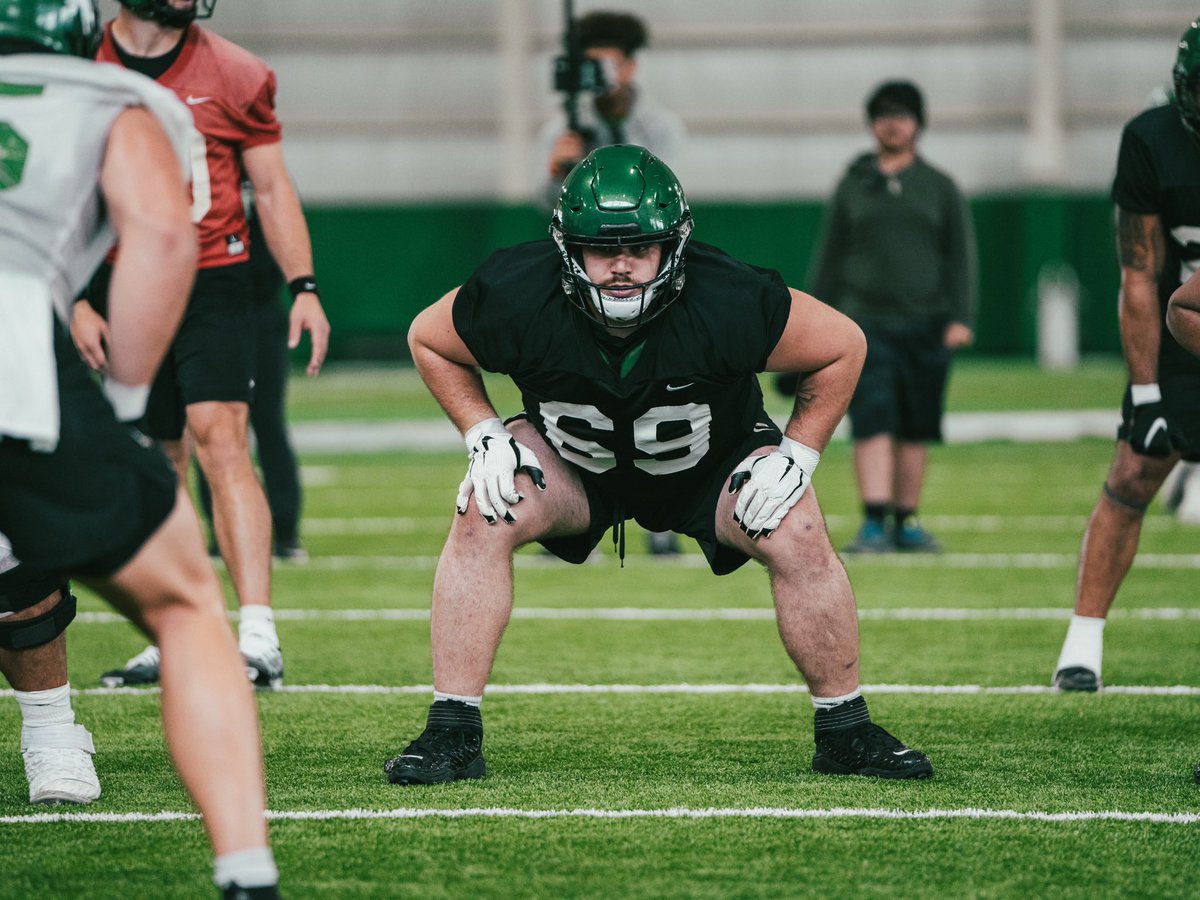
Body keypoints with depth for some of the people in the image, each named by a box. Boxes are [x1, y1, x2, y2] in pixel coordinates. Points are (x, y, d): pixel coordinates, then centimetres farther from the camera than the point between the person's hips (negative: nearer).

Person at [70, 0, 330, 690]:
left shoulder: (232, 75, 0)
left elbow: (271, 188, 5)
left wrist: (304, 286, -4)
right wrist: (78, 301, 0)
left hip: (212, 281, -2)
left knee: (221, 440, -17)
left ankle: (259, 638, -23)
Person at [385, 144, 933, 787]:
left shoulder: (730, 305, -35)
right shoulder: (517, 300, -32)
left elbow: (842, 347, -17)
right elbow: (428, 339, -9)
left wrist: (797, 458, -18)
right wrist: (484, 437, -18)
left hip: (709, 464, 0)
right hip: (572, 463, 1)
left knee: (799, 540, -22)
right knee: (482, 518, -25)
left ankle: (845, 733, -1)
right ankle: (453, 734, -17)